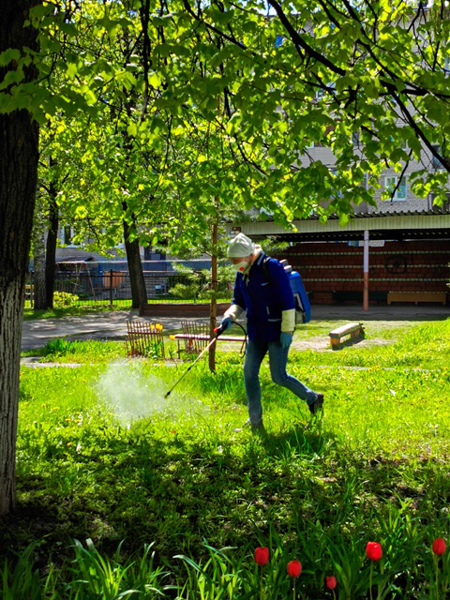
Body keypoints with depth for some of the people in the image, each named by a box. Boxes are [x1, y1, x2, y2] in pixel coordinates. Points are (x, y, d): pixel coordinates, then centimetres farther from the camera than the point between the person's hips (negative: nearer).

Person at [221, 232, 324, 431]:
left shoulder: (271, 267, -17)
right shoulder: (242, 274, 6)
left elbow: (288, 301, -17)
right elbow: (239, 301, 15)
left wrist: (287, 330, -19)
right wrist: (230, 315, -6)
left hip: (276, 331, -7)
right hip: (256, 332, 8)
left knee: (279, 377, -4)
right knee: (249, 372, 3)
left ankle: (313, 398, 21)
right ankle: (255, 421, 14)